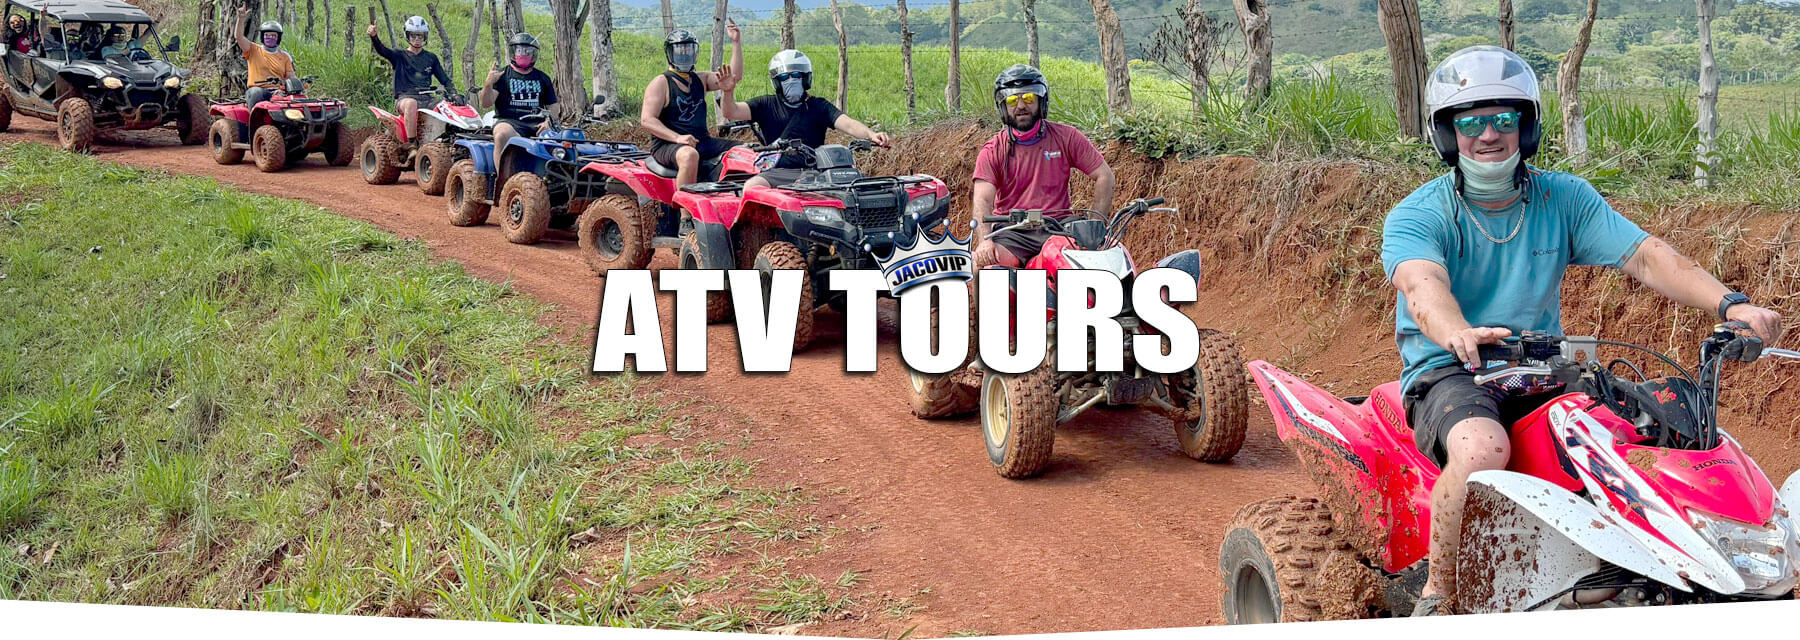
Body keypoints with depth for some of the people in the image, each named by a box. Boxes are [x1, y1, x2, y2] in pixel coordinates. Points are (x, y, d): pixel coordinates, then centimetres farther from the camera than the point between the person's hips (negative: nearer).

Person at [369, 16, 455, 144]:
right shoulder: (400, 56, 11)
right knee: (411, 104, -39)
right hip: (405, 97, -3)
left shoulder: (431, 58, 21)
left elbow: (445, 79, 21)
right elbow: (382, 50, -9)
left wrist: (454, 94, 1)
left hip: (426, 98, 3)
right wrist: (373, 37, -30)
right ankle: (412, 144, -38)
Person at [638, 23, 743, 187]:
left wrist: (737, 43, 0)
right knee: (690, 155, -41)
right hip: (667, 145, -7)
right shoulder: (661, 83, -1)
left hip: (701, 142, 7)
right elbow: (647, 119, -10)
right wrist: (677, 138, -23)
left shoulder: (700, 79, 19)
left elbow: (735, 75, 9)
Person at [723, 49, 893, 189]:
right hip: (779, 172, 0)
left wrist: (871, 134, -21)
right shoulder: (766, 105, 16)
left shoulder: (818, 106, 14)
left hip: (812, 172, 0)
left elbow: (847, 124, 0)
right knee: (752, 186, -30)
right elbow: (732, 112, 5)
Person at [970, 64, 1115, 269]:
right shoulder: (992, 151, 3)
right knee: (982, 262, -29)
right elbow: (983, 200, -9)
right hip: (1011, 232, -1)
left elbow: (1105, 176, 5)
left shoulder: (1066, 137, 6)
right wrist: (985, 240, -28)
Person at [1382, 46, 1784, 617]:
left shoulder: (1565, 199, 8)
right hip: (1447, 375, -4)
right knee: (1483, 448, -37)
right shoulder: (1415, 217, -5)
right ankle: (1437, 595, -18)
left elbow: (1645, 256, -3)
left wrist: (1729, 303, -21)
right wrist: (1459, 335, -50)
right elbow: (1423, 285, -26)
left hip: (1543, 374, 4)